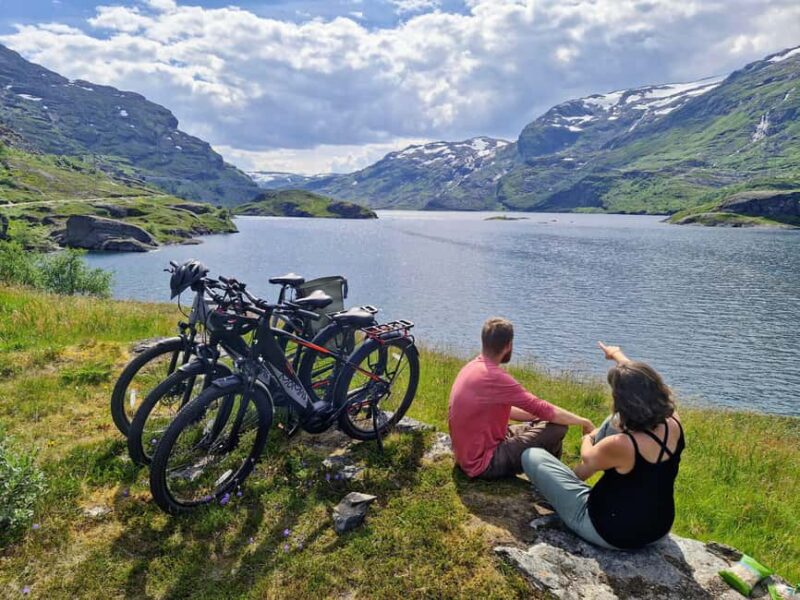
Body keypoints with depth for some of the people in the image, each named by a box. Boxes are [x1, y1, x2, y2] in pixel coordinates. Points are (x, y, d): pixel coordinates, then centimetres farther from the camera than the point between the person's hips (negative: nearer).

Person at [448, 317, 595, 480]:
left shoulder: (473, 367, 4)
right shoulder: (495, 377, -24)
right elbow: (544, 410, -18)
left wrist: (538, 417, 9)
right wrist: (582, 421, -3)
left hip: (469, 454, 9)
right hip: (483, 463, -9)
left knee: (538, 423, 16)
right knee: (557, 428, -9)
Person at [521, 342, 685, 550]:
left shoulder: (622, 445, -34)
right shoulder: (673, 423, -17)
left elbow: (588, 457, -9)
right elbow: (643, 383, 3)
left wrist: (587, 439, 14)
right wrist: (618, 355, 20)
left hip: (613, 532, -6)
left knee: (532, 456, -1)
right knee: (615, 422, 16)